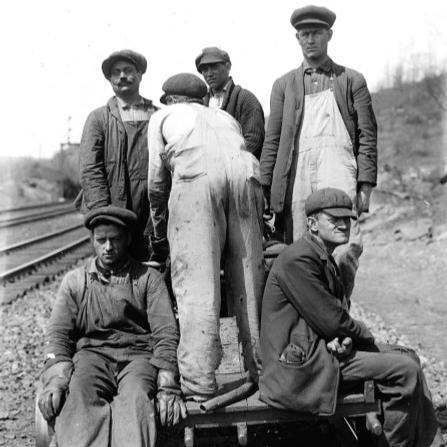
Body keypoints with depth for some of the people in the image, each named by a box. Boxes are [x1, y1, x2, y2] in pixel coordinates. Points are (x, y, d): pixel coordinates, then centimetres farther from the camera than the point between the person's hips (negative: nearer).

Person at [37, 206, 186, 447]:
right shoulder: (74, 281, 19)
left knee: (135, 396, -34)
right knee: (79, 393, -33)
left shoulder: (148, 278, 13)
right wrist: (55, 380, -11)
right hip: (91, 352, 1)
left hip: (138, 354, -1)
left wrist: (168, 388, -13)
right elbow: (57, 333, 9)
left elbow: (166, 333, 3)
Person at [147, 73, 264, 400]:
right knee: (249, 277, 7)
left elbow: (156, 179, 26)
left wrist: (160, 235, 35)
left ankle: (199, 382, -11)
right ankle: (264, 371, 9)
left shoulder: (163, 116, 30)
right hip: (245, 174, 4)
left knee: (195, 280, -7)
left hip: (195, 177, -4)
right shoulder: (224, 116, 39)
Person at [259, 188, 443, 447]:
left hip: (324, 347, 10)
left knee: (408, 357, 9)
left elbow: (338, 315, 13)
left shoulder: (326, 259, 14)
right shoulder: (297, 260, -19)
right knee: (404, 370, -14)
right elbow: (329, 321, -20)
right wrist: (364, 336, -3)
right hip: (301, 364, -10)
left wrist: (346, 338, -9)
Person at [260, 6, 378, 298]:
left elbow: (367, 137, 9)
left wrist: (366, 185, -2)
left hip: (338, 165, -2)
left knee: (345, 248, -17)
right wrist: (265, 189, 8)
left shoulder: (352, 81, 16)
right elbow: (272, 141, 17)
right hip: (296, 171, 2)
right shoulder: (284, 85, 22)